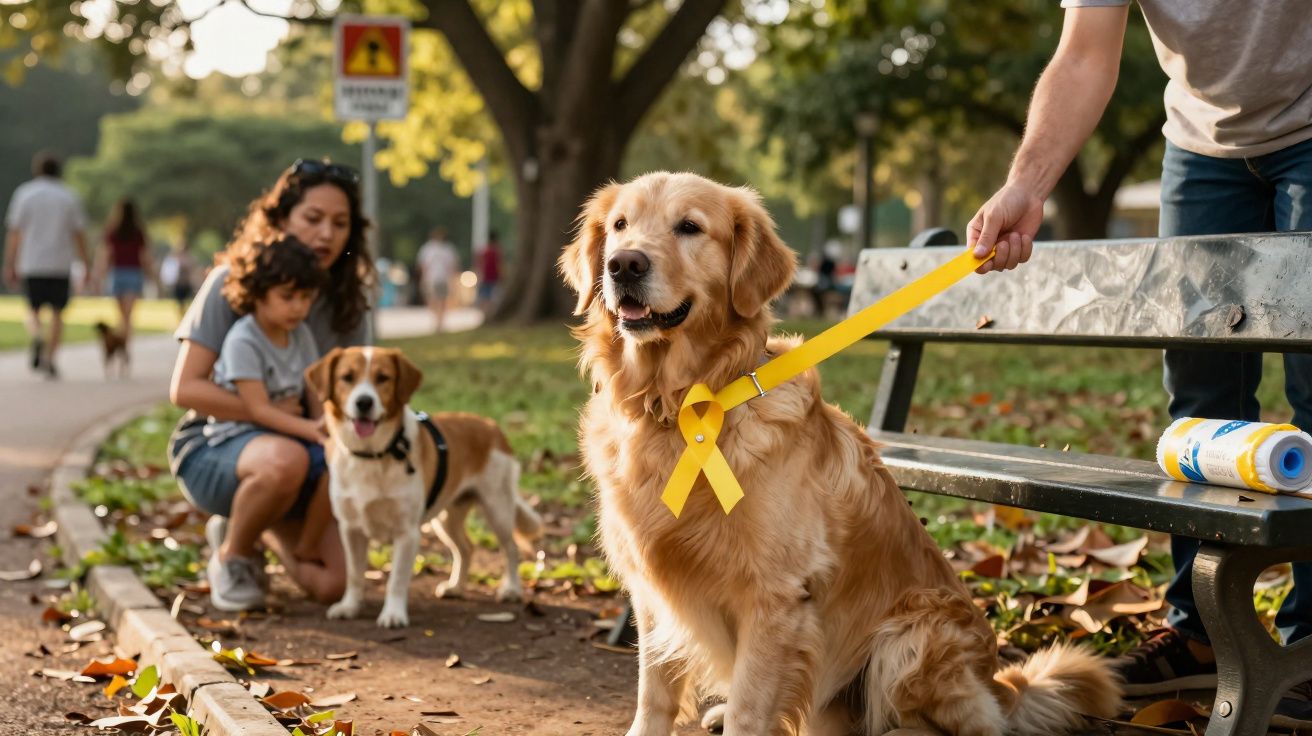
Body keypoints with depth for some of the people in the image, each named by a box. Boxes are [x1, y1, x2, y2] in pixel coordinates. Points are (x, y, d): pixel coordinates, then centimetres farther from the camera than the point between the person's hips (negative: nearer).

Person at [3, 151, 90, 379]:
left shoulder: (24, 194, 2)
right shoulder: (69, 197, 3)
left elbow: (14, 234, -1)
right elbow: (79, 234, 2)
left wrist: (9, 266, 4)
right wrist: (86, 266, 9)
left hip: (31, 264, 0)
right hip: (60, 264, 0)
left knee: (33, 309, 12)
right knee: (57, 313, 9)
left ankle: (37, 337, -18)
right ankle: (49, 359, 2)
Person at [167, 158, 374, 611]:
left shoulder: (347, 300, 3)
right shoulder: (232, 282, -10)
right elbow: (185, 389, -15)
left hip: (302, 445, 5)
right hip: (212, 446, -4)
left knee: (332, 585, -15)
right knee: (285, 459, -40)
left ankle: (256, 527, 17)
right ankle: (232, 553, -8)